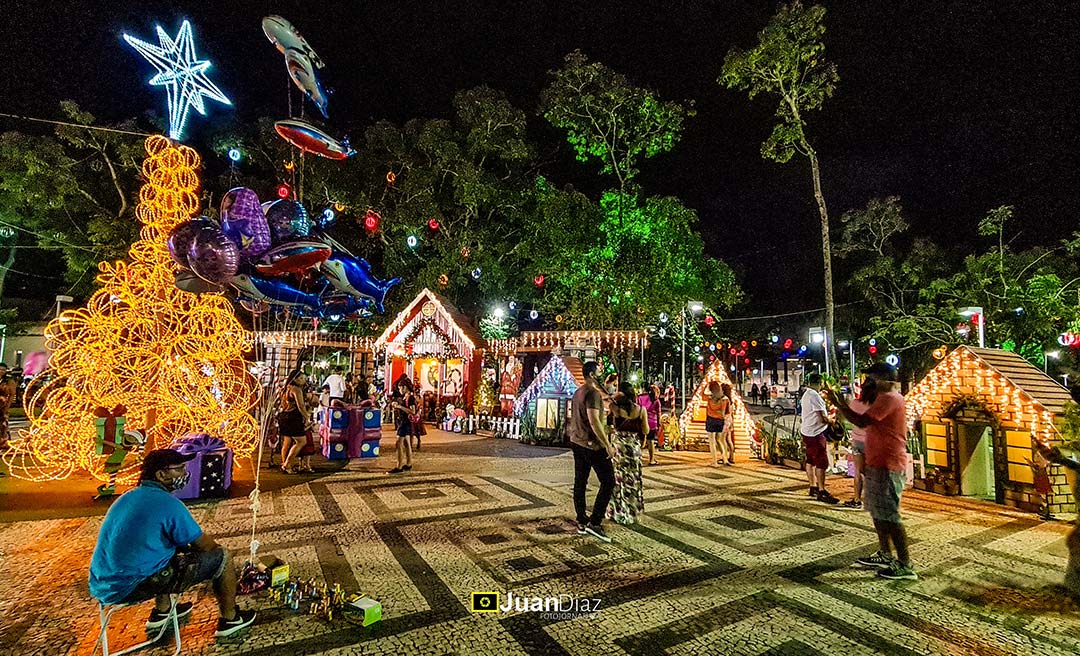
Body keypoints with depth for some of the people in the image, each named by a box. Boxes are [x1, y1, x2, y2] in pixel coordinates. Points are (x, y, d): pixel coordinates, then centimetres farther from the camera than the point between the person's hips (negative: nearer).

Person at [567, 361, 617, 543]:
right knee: (608, 481, -3)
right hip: (592, 444, -10)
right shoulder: (593, 393, -17)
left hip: (577, 443, 10)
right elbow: (594, 421, -24)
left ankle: (582, 522, 18)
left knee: (580, 482, 11)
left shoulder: (578, 392, 13)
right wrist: (608, 445, -22)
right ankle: (594, 522, -6)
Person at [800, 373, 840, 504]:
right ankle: (821, 492, -7)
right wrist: (832, 422, 1)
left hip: (806, 431, 11)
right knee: (822, 462, -8)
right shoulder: (814, 395, -18)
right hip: (815, 434, -11)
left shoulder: (805, 394, 15)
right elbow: (823, 417, -16)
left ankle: (813, 488, 22)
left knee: (810, 461, 14)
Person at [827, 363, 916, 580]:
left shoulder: (889, 398, -16)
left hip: (886, 465, -11)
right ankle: (885, 555, 27)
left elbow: (862, 422, -23)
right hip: (878, 463, 11)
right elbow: (868, 423, 17)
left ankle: (905, 565, 2)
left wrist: (838, 404, -18)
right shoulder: (886, 397, 18)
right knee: (877, 511, 17)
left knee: (888, 515, -5)